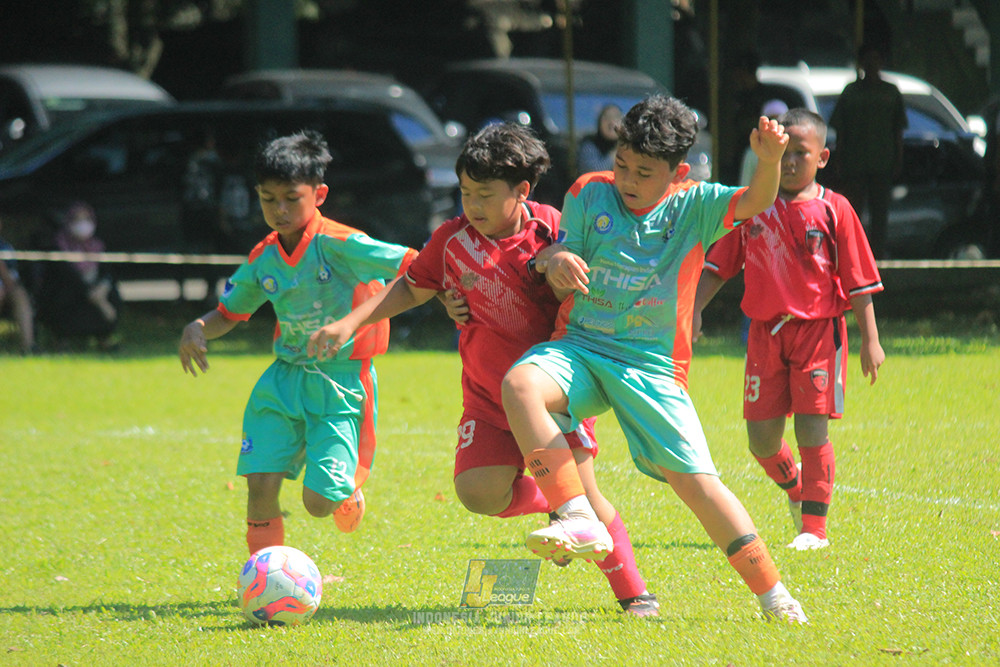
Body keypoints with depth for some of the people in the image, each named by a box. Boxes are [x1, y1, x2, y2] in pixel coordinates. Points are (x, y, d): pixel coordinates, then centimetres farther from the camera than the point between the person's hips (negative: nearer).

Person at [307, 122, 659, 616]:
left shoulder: (551, 229, -11)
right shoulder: (452, 239, -3)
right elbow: (412, 289, 13)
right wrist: (350, 323, 5)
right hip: (487, 397, 3)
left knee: (581, 491, -11)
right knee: (479, 493, -14)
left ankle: (633, 594, 6)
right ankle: (552, 505, 18)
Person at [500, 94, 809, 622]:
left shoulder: (693, 207, 0)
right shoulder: (589, 194, 4)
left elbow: (754, 202, -17)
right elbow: (559, 272, 2)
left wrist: (769, 160, -39)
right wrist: (558, 263, -24)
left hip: (652, 365, -2)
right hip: (580, 345, 2)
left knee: (692, 476, -10)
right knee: (520, 384, -31)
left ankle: (775, 597, 2)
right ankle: (580, 522, -30)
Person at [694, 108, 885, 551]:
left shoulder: (833, 210, -2)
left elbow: (860, 281, 1)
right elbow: (717, 265, 10)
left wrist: (870, 341, -2)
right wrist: (694, 310, -2)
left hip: (818, 330, -3)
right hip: (765, 332, 3)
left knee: (812, 430, -8)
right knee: (761, 438, 3)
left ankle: (814, 526, 3)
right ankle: (794, 486, 35)